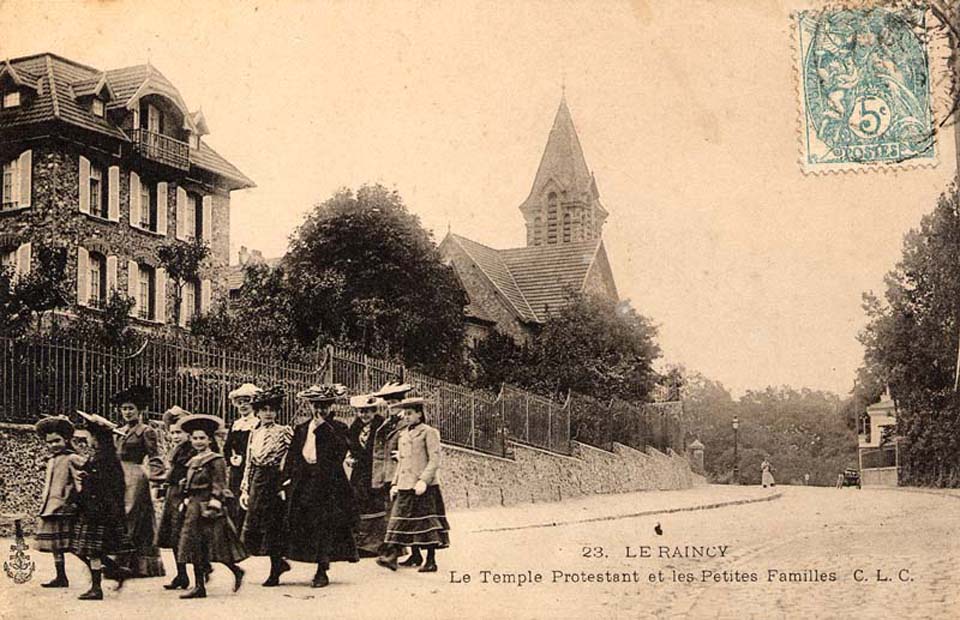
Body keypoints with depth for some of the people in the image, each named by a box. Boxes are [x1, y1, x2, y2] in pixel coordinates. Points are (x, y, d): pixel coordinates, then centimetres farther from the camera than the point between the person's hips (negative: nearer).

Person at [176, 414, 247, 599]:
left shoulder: (216, 461, -8)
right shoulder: (193, 462, 16)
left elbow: (218, 486, -13)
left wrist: (213, 507, -18)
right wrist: (186, 504, 17)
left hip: (208, 508, -8)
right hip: (194, 509, 8)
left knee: (214, 547, -6)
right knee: (195, 548, 5)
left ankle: (237, 571, 11)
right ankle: (199, 586, 8)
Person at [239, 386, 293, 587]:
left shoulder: (284, 432, -3)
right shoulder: (254, 434, 13)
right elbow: (248, 463, 14)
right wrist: (245, 489, 10)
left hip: (275, 481, -5)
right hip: (257, 483, 6)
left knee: (272, 527, -3)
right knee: (251, 528, 2)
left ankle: (275, 572, 8)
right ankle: (279, 562, 18)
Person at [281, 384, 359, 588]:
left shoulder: (338, 428, 3)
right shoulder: (301, 428, 13)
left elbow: (340, 451, -13)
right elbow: (292, 456, 12)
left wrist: (324, 427, -13)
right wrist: (286, 481, 3)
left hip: (329, 482, -4)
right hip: (304, 483, 4)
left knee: (325, 525, -6)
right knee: (302, 523, 0)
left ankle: (322, 570, -2)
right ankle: (319, 564, 12)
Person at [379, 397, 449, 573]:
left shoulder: (429, 433, -5)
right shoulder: (403, 434, 17)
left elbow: (435, 460, -11)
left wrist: (423, 480, -21)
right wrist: (395, 483, 15)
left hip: (425, 487, -7)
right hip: (405, 486, 7)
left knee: (427, 523, -3)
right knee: (401, 520, 1)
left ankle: (431, 560, 3)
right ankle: (394, 556, 2)